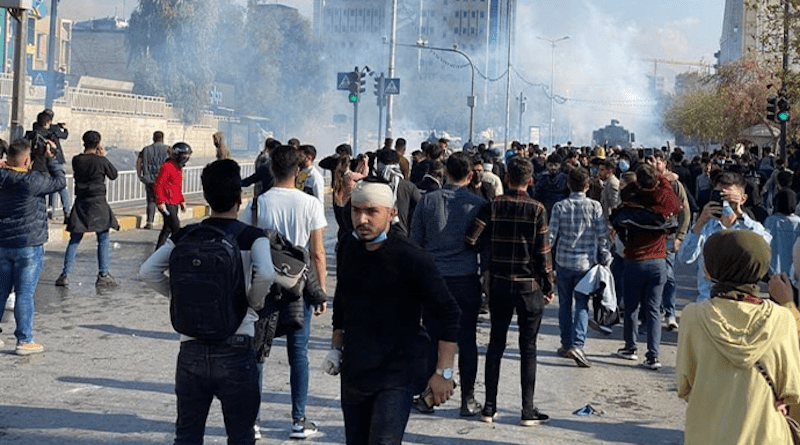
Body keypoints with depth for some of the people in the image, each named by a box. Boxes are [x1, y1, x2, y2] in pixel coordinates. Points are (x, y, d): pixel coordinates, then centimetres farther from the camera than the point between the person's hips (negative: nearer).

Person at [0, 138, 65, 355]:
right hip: (28, 246, -6)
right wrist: (50, 159, 7)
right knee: (25, 294, -1)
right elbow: (59, 180, -3)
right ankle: (24, 341, 4)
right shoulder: (32, 181, -15)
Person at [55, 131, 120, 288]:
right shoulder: (101, 161, -10)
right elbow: (114, 175, 4)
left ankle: (65, 274, 6)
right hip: (98, 203, -4)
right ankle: (103, 275, 4)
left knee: (75, 239, 9)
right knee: (103, 239, 4)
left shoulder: (76, 160, 1)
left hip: (80, 203, 4)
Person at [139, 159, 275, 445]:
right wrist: (254, 302, -5)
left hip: (191, 351, 3)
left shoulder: (185, 236, 4)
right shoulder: (251, 237, -6)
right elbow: (265, 274, -24)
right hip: (235, 350, -3)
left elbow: (148, 271, -4)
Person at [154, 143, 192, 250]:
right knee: (176, 227, -11)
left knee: (167, 228, 12)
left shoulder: (179, 168, 18)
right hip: (167, 204, -10)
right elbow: (158, 185, -17)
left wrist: (182, 201, 23)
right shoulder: (167, 167, -14)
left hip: (174, 204, 10)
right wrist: (161, 202, -22)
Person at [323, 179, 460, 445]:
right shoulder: (348, 250, 3)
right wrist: (336, 348, 15)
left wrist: (443, 372, -14)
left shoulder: (409, 258, -15)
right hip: (353, 373, 6)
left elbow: (448, 313, -12)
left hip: (396, 377, -6)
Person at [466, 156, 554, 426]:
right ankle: (528, 411, 7)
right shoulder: (537, 209, -8)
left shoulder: (492, 206, -4)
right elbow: (543, 251, -8)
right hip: (529, 285, -2)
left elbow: (471, 240, -11)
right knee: (528, 347, 5)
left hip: (499, 284, 2)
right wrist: (548, 286, 2)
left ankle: (489, 407, 14)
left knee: (496, 343, 11)